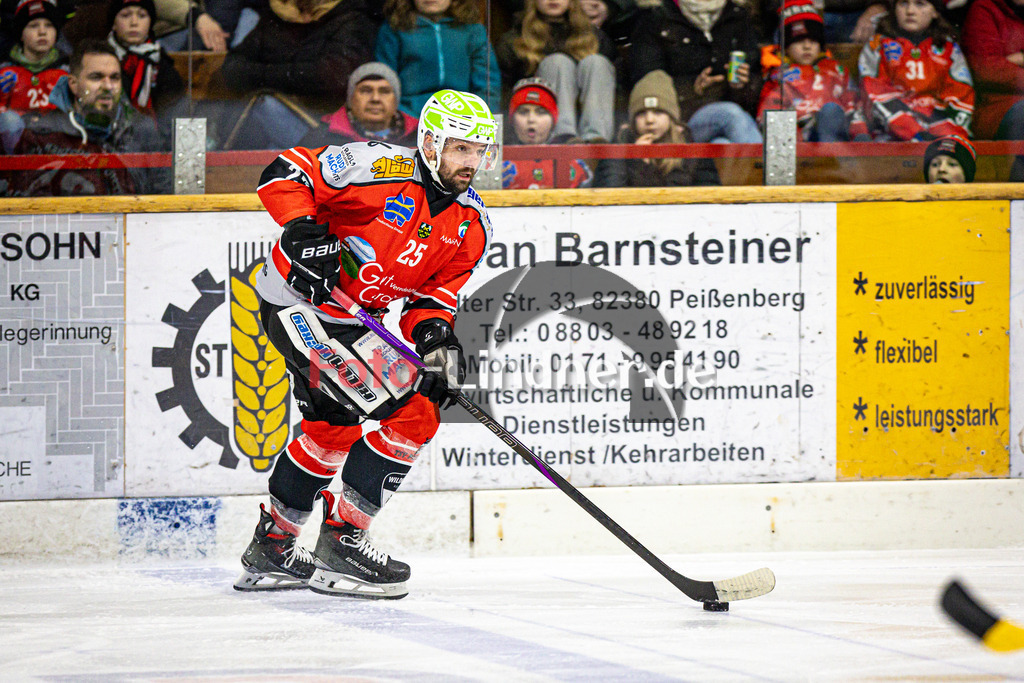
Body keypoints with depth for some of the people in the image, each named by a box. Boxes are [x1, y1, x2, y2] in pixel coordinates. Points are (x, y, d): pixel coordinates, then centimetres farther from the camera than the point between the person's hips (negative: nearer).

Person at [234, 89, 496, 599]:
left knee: (334, 428, 21)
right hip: (301, 303, -9)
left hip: (352, 319, 9)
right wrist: (303, 229, -32)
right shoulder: (380, 170, -23)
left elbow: (438, 289, 4)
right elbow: (284, 174, -18)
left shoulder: (471, 226, -1)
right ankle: (341, 539, -9)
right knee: (410, 415, -16)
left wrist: (433, 331, -16)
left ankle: (271, 548, 39)